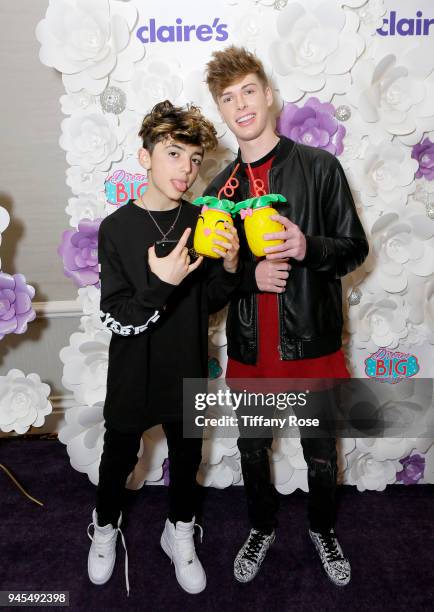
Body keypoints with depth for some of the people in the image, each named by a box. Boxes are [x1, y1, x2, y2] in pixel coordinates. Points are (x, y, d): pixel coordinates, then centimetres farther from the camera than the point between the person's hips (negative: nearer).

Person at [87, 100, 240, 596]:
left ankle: (180, 533, 46)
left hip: (187, 370, 3)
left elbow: (210, 301, 0)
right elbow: (115, 319, -18)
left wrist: (228, 267, -19)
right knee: (120, 457, 19)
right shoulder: (118, 227, -14)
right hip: (133, 374, -2)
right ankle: (106, 526, 49)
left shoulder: (202, 222, -5)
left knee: (186, 454, 19)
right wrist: (161, 284, -35)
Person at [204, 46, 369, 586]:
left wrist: (308, 246, -24)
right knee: (252, 450, 18)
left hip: (311, 343, -2)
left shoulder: (319, 167, -4)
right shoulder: (220, 189, 5)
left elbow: (355, 249, -3)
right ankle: (262, 529, 45)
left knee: (321, 453, 15)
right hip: (249, 348, 3)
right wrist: (250, 274, -14)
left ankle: (323, 530, 44)